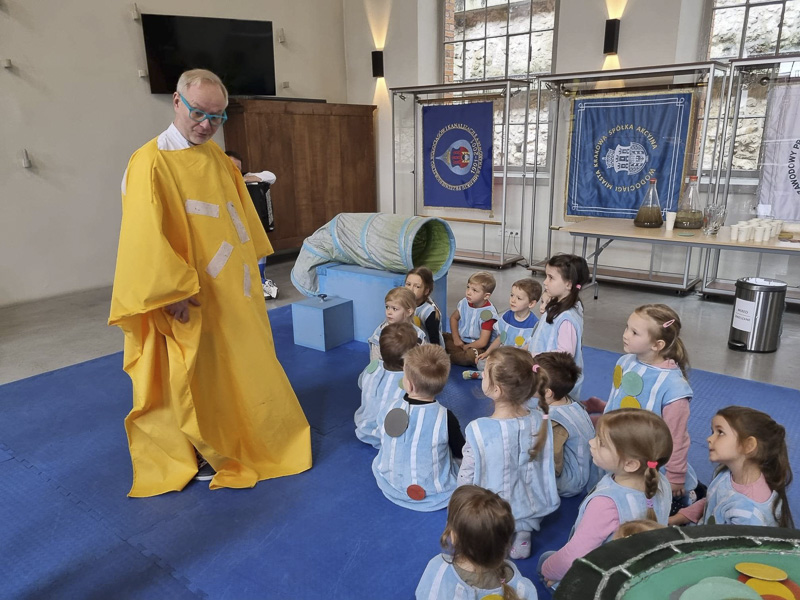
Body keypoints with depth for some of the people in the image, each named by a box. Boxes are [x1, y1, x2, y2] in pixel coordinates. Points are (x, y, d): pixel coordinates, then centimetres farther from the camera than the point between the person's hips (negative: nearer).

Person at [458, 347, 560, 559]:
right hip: (532, 510, 3)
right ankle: (521, 534, 10)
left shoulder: (479, 430, -28)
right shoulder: (540, 421, -16)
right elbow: (547, 468, -1)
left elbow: (465, 478, -17)